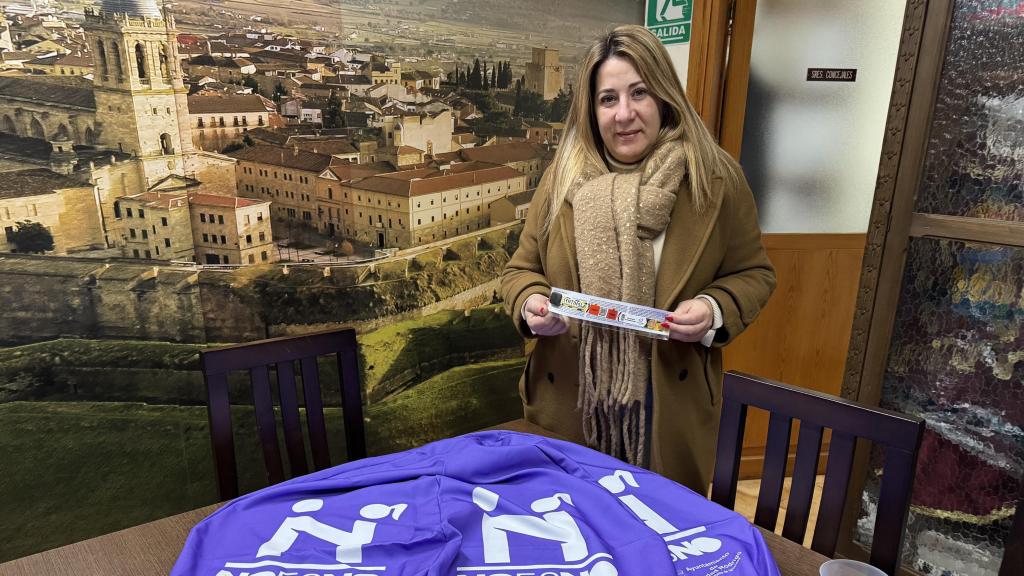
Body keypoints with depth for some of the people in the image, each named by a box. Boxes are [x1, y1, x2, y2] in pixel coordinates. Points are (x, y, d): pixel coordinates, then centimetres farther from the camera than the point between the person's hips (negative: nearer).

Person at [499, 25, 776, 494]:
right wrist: (531, 304, -16)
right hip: (569, 401, 2)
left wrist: (715, 311, -18)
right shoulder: (562, 176, -2)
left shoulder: (716, 178, -7)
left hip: (667, 404, -1)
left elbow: (752, 273, 2)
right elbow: (521, 268, 6)